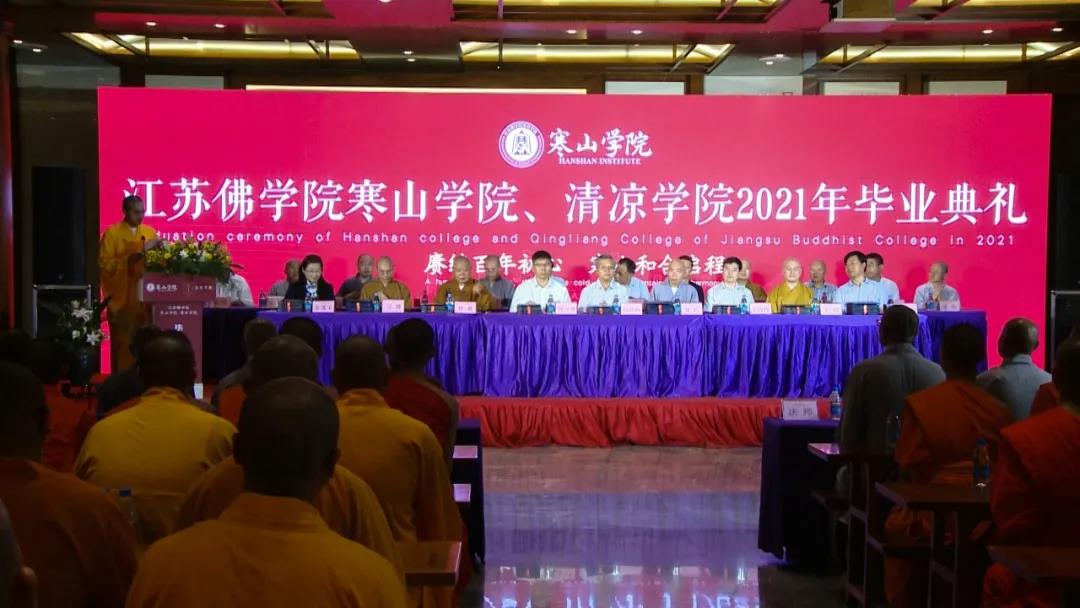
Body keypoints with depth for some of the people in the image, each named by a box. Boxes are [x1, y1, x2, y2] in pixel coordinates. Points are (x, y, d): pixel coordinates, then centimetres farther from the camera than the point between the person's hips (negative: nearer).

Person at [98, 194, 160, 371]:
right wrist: (128, 260, -19)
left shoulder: (150, 232, 12)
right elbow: (104, 264, -6)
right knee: (123, 345, -3)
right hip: (122, 299, -3)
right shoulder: (112, 233, 0)